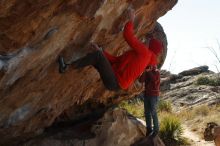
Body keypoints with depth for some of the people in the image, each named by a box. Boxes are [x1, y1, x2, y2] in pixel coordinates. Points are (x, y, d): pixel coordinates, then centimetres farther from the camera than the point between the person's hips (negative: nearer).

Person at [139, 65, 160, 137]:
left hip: (154, 95, -5)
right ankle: (149, 129, 19)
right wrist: (145, 71, -19)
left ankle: (156, 130, 9)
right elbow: (141, 80, -9)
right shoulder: (146, 72, 5)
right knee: (147, 113, 8)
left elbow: (154, 80, -27)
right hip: (146, 95, 5)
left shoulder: (156, 72, -9)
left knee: (153, 113, -4)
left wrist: (149, 71, -23)